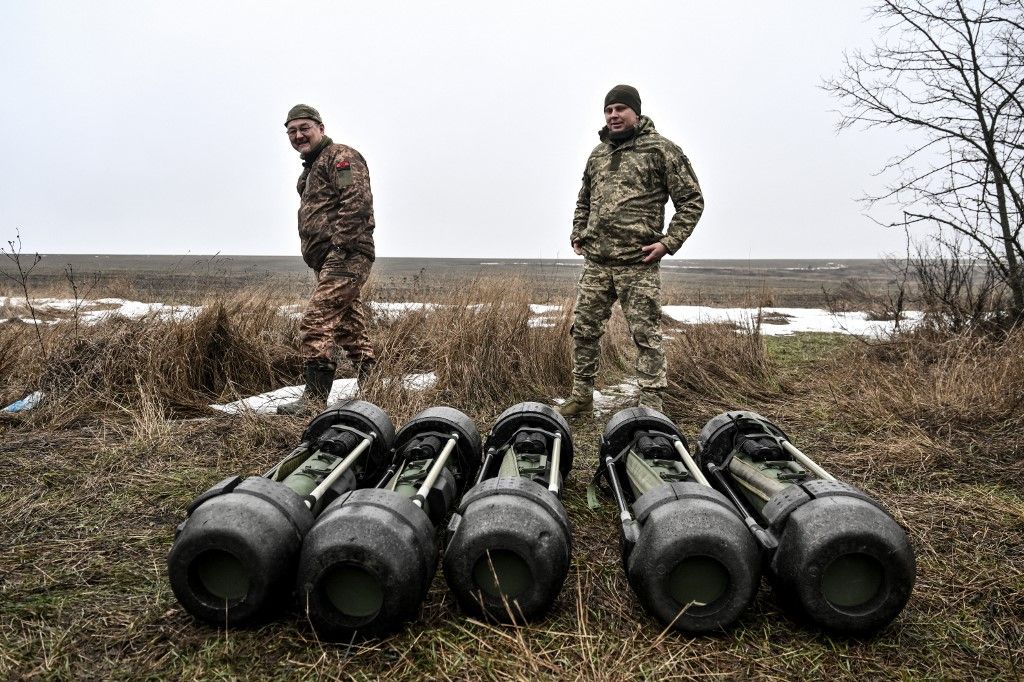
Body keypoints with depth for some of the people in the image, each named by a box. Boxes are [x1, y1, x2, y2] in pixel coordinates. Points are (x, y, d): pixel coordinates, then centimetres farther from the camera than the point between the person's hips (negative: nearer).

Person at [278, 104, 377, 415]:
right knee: (350, 325, 12)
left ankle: (315, 397, -13)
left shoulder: (340, 156, -3)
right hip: (331, 260, 11)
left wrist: (340, 244, -23)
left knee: (316, 322, -16)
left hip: (344, 257, -11)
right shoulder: (311, 170, 27)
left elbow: (357, 201, -18)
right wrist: (320, 258, 19)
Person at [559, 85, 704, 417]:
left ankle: (651, 405, 8)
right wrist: (577, 234, 16)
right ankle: (582, 394, 22)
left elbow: (692, 200, -1)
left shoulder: (661, 149, 0)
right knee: (583, 328, 8)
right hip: (595, 262, 6)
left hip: (639, 264, -5)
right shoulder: (598, 154, 17)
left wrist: (668, 242, -10)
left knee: (646, 335, -1)